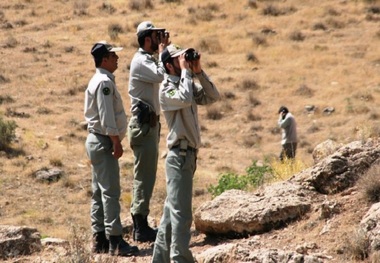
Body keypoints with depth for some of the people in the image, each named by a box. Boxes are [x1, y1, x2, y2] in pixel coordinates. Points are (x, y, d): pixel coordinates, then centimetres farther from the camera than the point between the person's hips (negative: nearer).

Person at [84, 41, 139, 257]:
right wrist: (116, 142, -19)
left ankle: (100, 239, 14)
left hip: (97, 141, 11)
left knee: (100, 192, 11)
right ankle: (115, 241, -14)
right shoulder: (104, 82, -16)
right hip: (104, 142, -11)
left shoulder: (99, 81, 16)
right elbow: (106, 117, -21)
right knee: (110, 191, -12)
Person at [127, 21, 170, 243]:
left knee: (147, 175, 13)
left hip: (150, 123, 11)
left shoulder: (149, 60, 17)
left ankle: (141, 224, 19)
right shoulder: (141, 61, -14)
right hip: (144, 124, -11)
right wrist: (162, 51, -18)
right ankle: (141, 228, -8)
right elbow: (161, 75, -29)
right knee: (144, 175, -10)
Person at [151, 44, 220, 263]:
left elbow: (213, 97, 6)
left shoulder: (189, 84, 13)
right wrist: (186, 70, -19)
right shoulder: (167, 89, -11)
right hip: (179, 156, -9)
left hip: (189, 155, 9)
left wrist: (199, 72, -2)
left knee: (172, 212, 13)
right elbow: (186, 99, -30)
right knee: (181, 214, -10)